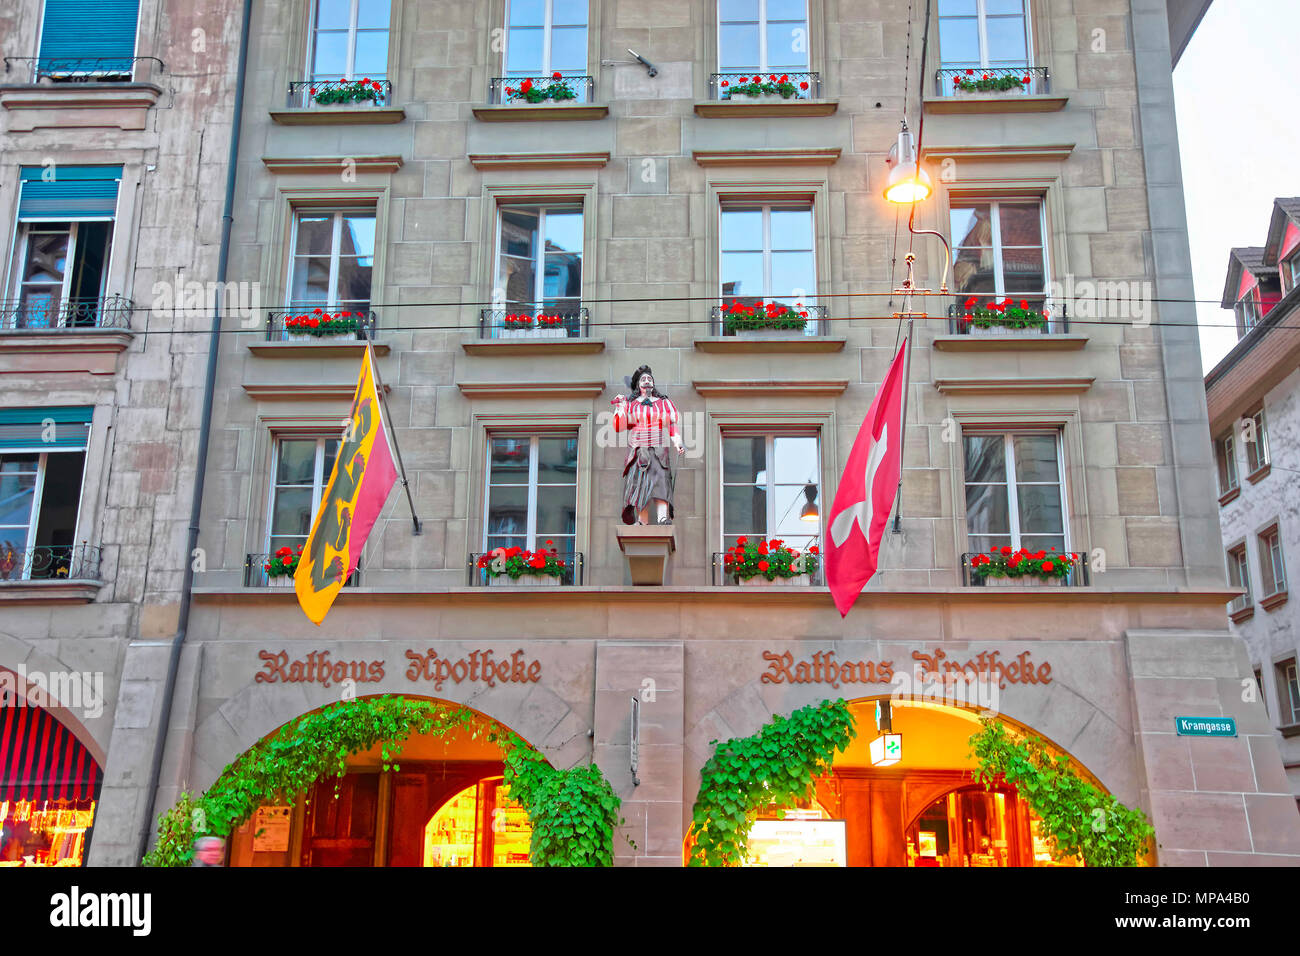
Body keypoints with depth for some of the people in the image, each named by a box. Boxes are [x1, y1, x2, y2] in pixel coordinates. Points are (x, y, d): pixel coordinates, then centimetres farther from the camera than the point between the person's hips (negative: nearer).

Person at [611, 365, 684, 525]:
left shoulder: (664, 402, 16)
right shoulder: (629, 403, 14)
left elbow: (673, 425, 11)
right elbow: (619, 427, 7)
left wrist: (677, 443, -5)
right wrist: (619, 407, -4)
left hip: (660, 452, -1)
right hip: (638, 451, 1)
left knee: (661, 481, -21)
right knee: (640, 487, -8)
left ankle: (663, 519, -38)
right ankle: (643, 522, -1)